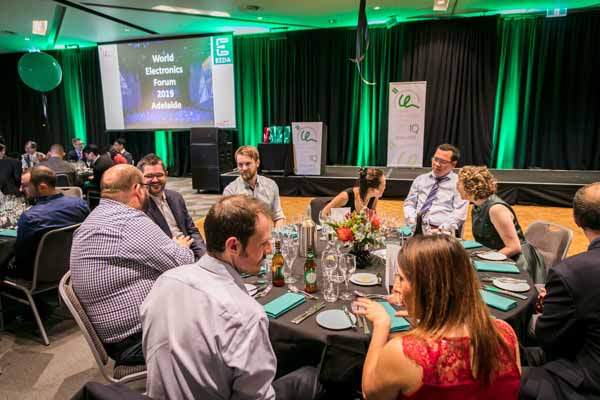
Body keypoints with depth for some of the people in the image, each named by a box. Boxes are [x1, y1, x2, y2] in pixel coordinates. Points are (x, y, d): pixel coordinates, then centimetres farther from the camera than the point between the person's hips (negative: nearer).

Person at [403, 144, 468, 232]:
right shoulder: (420, 179, 18)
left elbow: (459, 213, -3)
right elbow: (409, 204, 17)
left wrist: (441, 230, -15)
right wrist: (412, 221, -2)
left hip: (443, 231, -3)